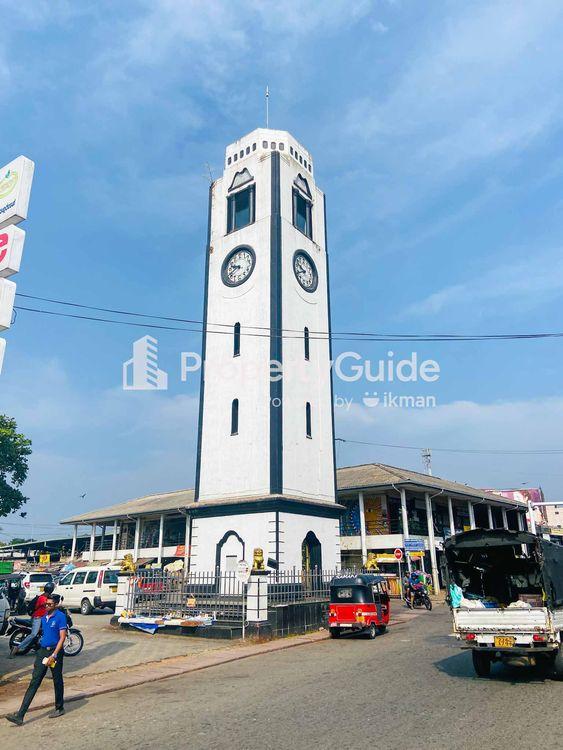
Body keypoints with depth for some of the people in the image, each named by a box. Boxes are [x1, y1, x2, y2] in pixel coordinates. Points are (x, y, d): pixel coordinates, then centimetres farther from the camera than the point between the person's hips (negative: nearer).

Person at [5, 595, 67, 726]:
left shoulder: (60, 616, -12)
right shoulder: (43, 618, 9)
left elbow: (62, 637, -15)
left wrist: (53, 655, -20)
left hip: (55, 651, -6)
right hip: (42, 651, 6)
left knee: (57, 682, 9)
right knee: (34, 683, 1)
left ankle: (59, 708, 26)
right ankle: (20, 715, 0)